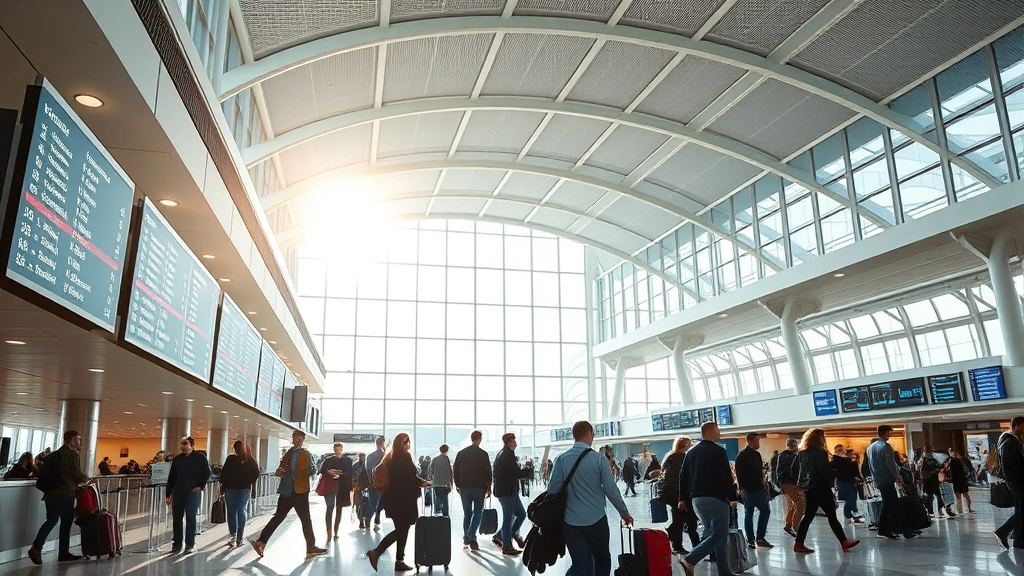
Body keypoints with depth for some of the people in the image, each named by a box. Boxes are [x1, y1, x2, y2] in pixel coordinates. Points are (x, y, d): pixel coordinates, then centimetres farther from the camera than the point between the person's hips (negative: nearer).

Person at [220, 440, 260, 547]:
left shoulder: (250, 460, -1)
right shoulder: (231, 459, 4)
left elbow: (256, 473, 2)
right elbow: (224, 472, 8)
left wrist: (249, 483, -6)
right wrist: (223, 486, 2)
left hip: (244, 489, -3)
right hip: (230, 488, 3)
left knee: (241, 510, -8)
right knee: (231, 512, 5)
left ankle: (239, 536, -1)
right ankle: (233, 535, 13)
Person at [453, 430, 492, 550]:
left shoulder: (461, 453, 5)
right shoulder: (483, 454, -7)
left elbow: (455, 470, 6)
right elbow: (487, 472, -6)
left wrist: (458, 485, 15)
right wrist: (488, 487, 4)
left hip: (464, 487, 4)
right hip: (479, 487, -4)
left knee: (467, 513, 14)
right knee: (478, 513, 5)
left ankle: (466, 538, 14)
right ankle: (471, 536, -12)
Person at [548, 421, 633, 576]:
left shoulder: (561, 459, -4)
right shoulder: (598, 458, -8)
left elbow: (552, 490, -5)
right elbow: (611, 490, -6)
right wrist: (624, 513, 7)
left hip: (572, 523, 1)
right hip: (597, 521, -1)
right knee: (602, 559, 21)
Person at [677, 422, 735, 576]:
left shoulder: (691, 452, 14)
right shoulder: (718, 451, -8)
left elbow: (683, 476, 14)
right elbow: (726, 477, -12)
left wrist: (683, 498, 17)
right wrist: (732, 496, -2)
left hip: (696, 499, 8)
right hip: (715, 498, -8)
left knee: (713, 533, 15)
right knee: (720, 535, -5)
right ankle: (690, 560, -16)